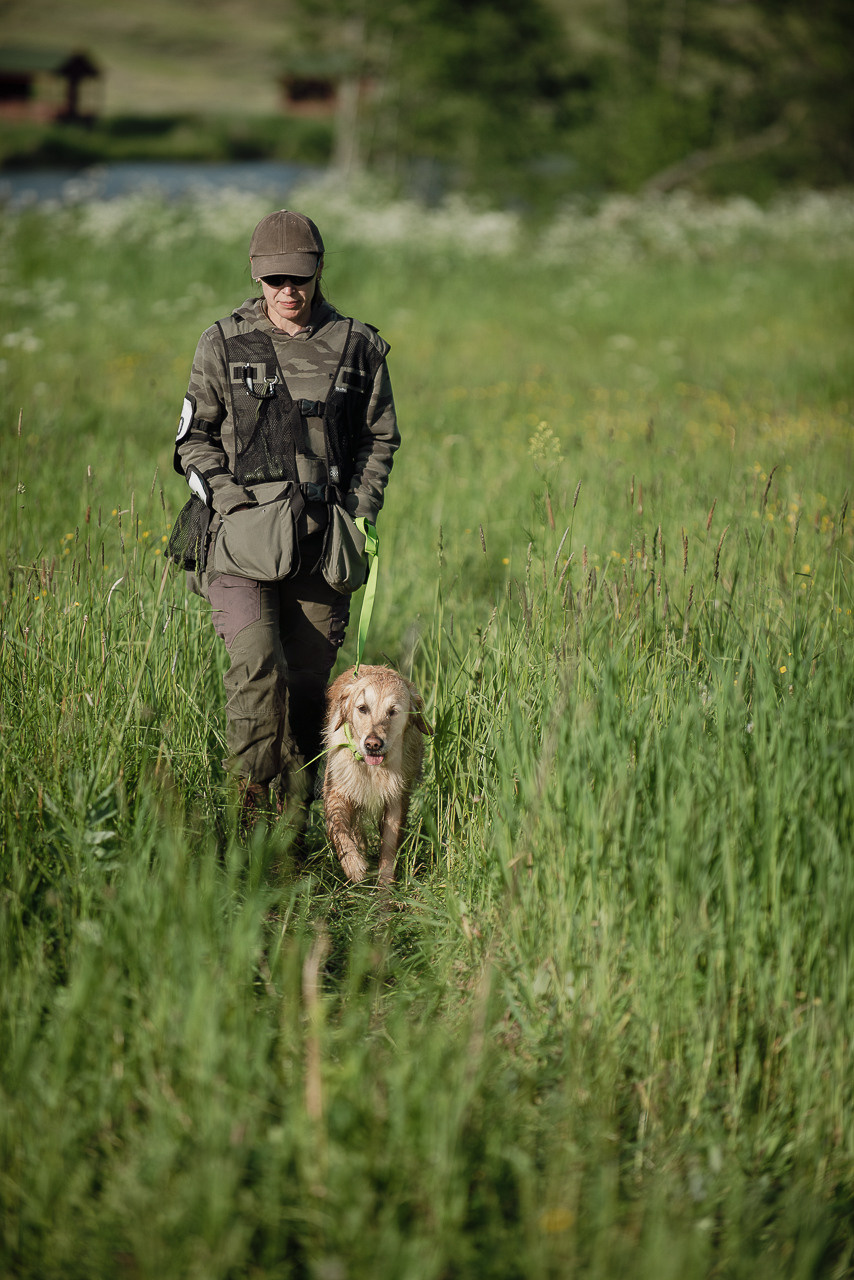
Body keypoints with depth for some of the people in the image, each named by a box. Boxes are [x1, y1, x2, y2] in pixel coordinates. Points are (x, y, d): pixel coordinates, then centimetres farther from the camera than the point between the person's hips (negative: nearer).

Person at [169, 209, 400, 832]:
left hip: (324, 541, 2)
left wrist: (359, 512, 4)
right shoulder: (224, 344, 4)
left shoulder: (357, 346, 7)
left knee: (311, 679, 6)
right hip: (243, 535, -2)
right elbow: (194, 436, 9)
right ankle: (251, 813, -11)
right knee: (256, 668, -17)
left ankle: (296, 814, 18)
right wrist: (230, 498, -5)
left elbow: (381, 437, 15)